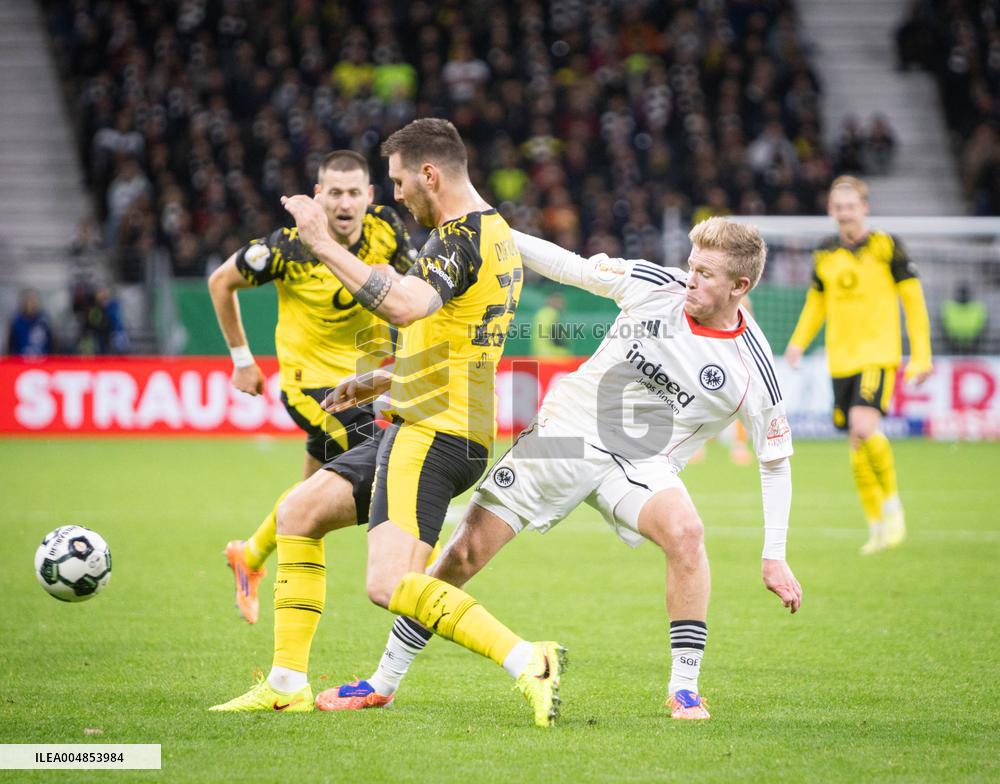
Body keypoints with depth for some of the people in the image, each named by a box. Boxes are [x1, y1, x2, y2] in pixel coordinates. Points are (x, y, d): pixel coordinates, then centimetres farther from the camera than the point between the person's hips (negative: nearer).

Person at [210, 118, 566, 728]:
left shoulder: (460, 239, -16)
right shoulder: (497, 237, 17)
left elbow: (404, 306, -35)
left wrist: (323, 244, -28)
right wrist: (386, 380, 31)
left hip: (432, 434, -11)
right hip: (424, 430, 11)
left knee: (391, 586, -22)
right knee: (298, 513, 18)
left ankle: (528, 662, -26)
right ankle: (288, 685, 19)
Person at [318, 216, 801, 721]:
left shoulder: (752, 368, -12)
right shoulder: (655, 285, -8)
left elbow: (776, 462, -3)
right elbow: (571, 267, 4)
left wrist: (774, 556, -7)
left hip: (640, 461, -2)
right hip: (566, 430, 2)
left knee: (684, 531, -34)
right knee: (464, 554, -3)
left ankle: (683, 689, -19)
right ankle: (383, 683, 13)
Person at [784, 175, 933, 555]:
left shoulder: (886, 246, -3)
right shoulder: (825, 253, 10)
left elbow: (913, 300, 0)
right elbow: (816, 301, 23)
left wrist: (921, 356, -4)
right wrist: (798, 341, 6)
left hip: (879, 354, -5)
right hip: (841, 360, 5)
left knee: (864, 425, -25)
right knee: (857, 447, 4)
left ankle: (892, 505, -5)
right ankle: (877, 526, 16)